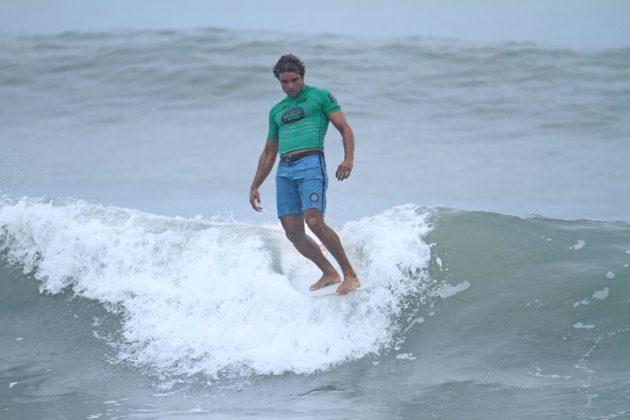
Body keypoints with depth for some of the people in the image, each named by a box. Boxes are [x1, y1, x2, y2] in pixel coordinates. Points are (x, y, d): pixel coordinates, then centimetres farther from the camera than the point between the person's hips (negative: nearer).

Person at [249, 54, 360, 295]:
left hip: (311, 163, -6)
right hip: (284, 171, 6)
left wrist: (349, 159, -16)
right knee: (293, 233, -1)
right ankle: (329, 273, 14)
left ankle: (350, 275, -17)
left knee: (315, 222, -22)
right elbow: (269, 152, 30)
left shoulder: (320, 96, 9)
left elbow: (344, 128, 2)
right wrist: (255, 186, 25)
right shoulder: (276, 111, 25)